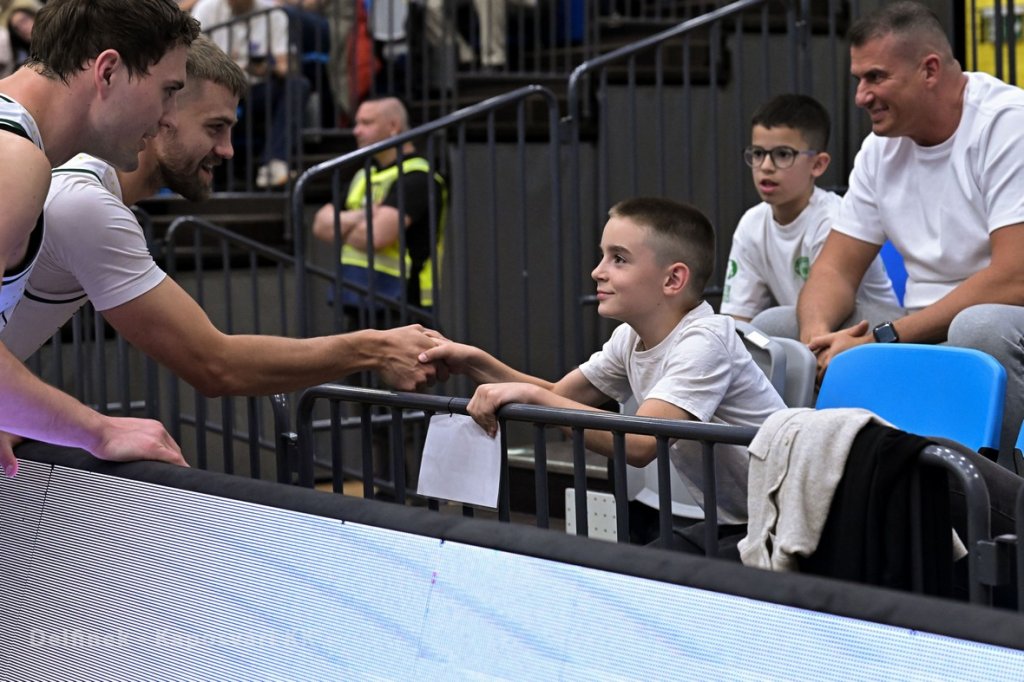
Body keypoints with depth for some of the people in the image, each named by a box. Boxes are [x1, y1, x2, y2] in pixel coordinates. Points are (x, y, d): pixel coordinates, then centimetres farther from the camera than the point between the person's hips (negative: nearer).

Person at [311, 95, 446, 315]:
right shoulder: (363, 176, 18)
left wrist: (340, 228, 0)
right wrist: (361, 216, -10)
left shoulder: (417, 179, -10)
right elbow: (321, 224, 9)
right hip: (360, 305, 9)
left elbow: (376, 237, -21)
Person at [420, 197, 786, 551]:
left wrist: (530, 395, -31)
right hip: (728, 525, 8)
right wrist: (473, 362, -6)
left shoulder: (704, 341, -23)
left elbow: (640, 443, -34)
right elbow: (558, 395, 9)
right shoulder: (631, 338, 4)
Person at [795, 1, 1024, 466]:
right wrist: (817, 333, -15)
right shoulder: (882, 147, 9)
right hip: (922, 332, 7)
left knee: (980, 327, -39)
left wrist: (883, 339, -22)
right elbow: (836, 268, 10)